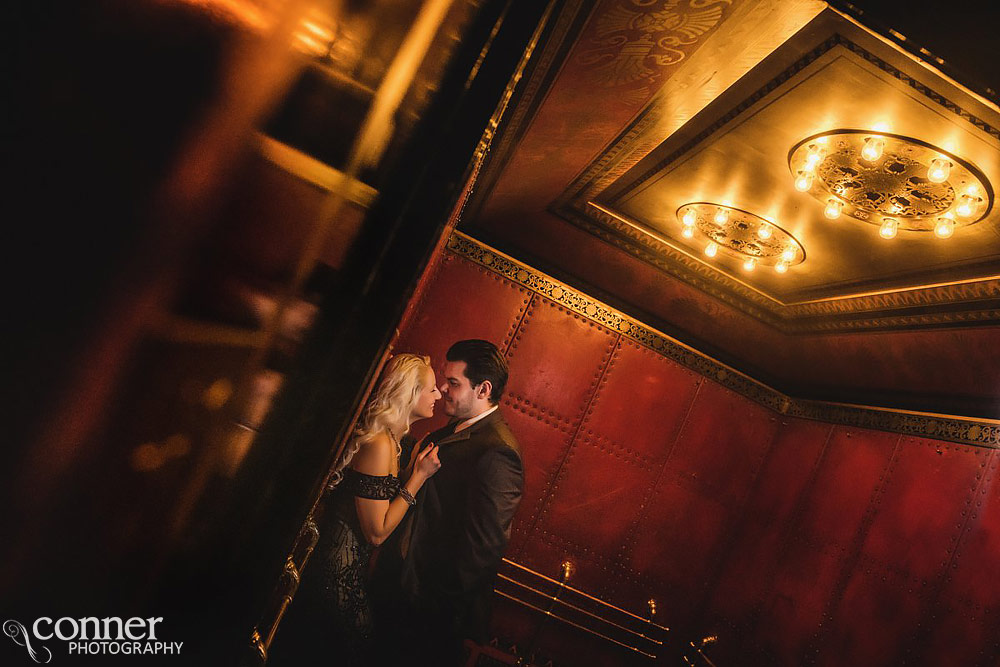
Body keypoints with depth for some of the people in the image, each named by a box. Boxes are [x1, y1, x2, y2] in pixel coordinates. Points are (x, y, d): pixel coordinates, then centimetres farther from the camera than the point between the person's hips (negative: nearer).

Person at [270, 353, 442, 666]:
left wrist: (416, 467, 1)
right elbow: (377, 532, -22)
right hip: (339, 578, -9)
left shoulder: (387, 439, 4)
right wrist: (419, 476, -19)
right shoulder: (379, 445, -25)